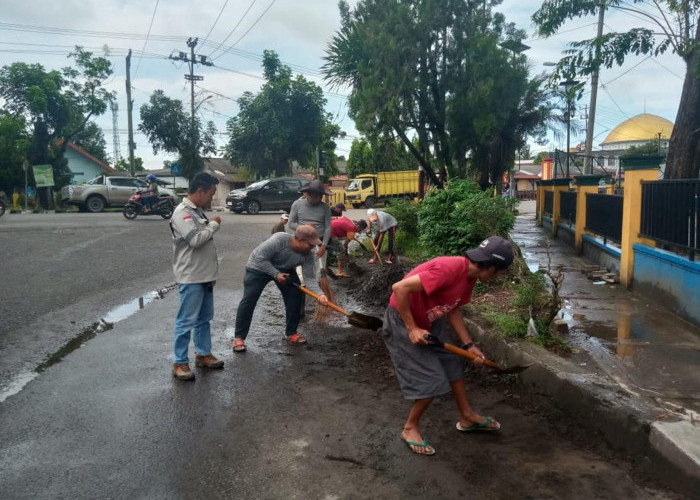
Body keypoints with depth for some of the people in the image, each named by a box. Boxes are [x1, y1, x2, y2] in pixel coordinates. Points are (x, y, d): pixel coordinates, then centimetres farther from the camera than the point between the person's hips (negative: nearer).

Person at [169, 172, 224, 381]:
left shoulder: (198, 211, 13)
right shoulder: (182, 213, -16)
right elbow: (196, 240, -28)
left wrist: (212, 272, 20)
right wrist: (214, 224, -11)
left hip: (204, 276, 9)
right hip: (191, 278, -9)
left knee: (204, 318, 16)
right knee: (186, 321, -2)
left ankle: (203, 354, 28)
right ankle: (180, 363, 7)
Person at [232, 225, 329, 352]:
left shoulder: (307, 256, -21)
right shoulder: (279, 239, -37)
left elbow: (309, 278, -20)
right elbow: (260, 258, -31)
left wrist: (320, 294, -35)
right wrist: (276, 274, -31)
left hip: (285, 270, 5)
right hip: (259, 267, -5)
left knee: (295, 297, -2)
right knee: (248, 300, -11)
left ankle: (291, 333, 16)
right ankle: (239, 337, -1)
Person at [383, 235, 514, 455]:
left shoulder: (469, 276, -3)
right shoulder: (448, 269, -33)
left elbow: (453, 309, 8)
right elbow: (399, 288, -34)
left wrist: (468, 345, 3)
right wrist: (412, 328, -27)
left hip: (430, 321, 9)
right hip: (403, 321, -9)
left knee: (453, 364, 16)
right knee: (432, 379, -6)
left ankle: (467, 417, 35)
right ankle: (410, 429, 16)